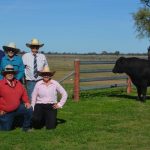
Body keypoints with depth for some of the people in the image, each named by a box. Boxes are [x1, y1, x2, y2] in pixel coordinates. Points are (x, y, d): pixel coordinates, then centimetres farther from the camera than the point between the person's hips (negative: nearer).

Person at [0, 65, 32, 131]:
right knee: (6, 129, 0)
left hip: (17, 108, 4)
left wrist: (27, 102, -4)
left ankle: (26, 127, 1)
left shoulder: (18, 83, 3)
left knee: (29, 109, -16)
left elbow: (24, 93, 12)